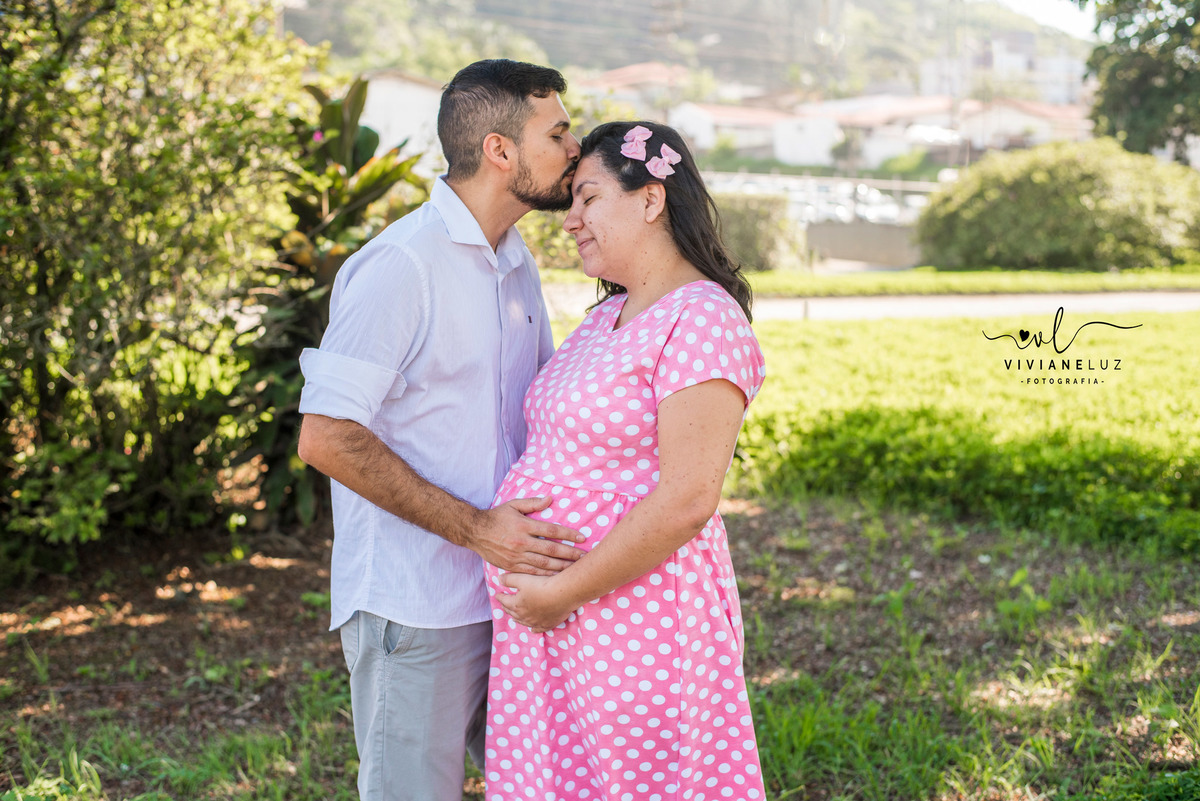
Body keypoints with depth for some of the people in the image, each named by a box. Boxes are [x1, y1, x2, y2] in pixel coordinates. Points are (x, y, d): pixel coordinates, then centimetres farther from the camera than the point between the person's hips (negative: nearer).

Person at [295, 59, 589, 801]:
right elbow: (327, 437, -20)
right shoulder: (399, 266, -16)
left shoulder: (518, 265, 12)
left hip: (509, 594, 8)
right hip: (415, 610, -8)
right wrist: (475, 529, -21)